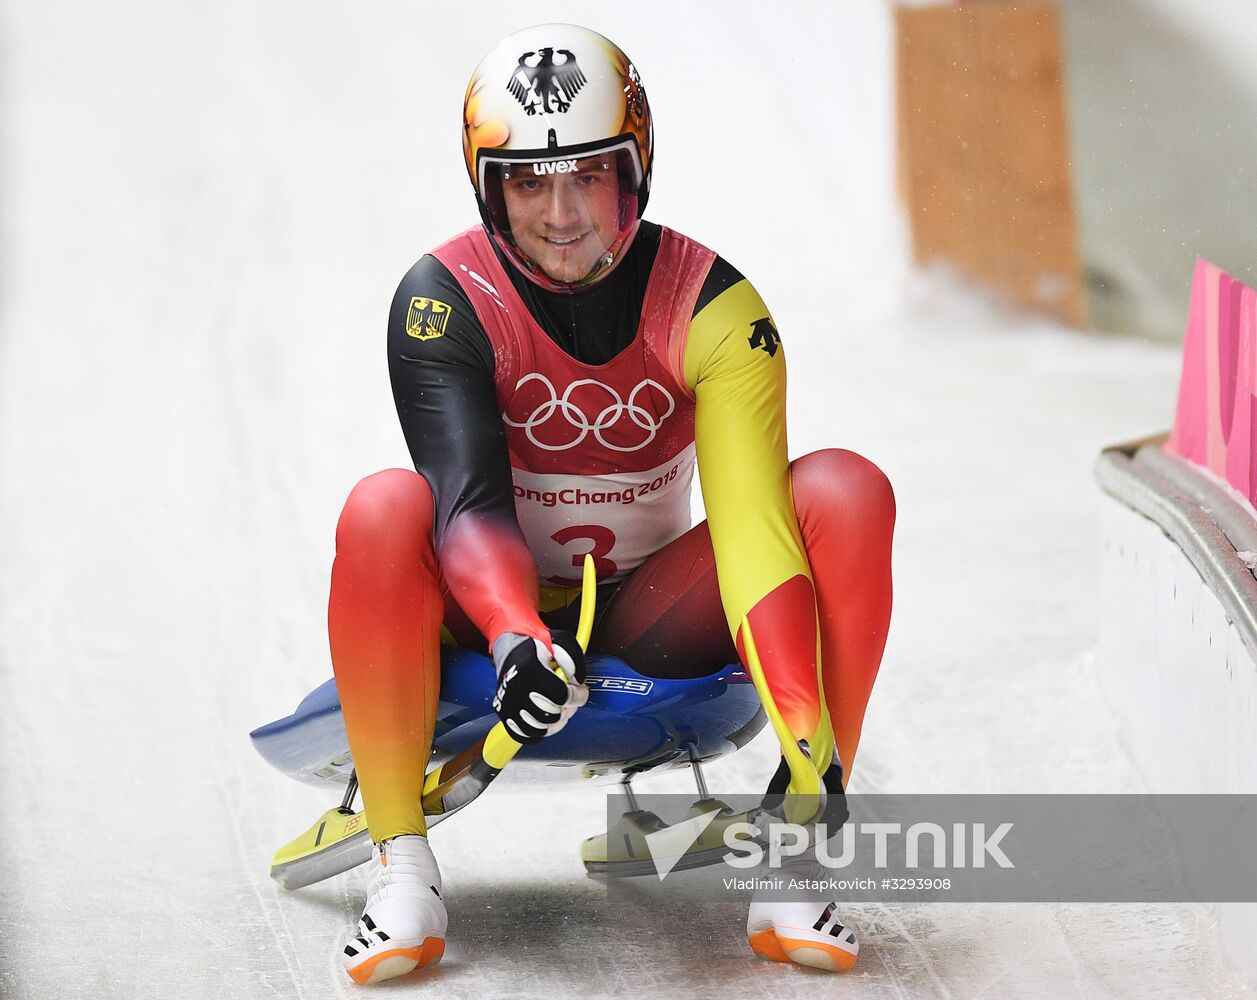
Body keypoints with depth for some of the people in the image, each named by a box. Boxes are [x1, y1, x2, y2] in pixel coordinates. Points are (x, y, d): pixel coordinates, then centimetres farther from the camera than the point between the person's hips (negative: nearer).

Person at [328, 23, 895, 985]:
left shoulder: (710, 303, -15)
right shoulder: (445, 299, -17)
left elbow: (752, 522, -25)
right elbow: (469, 501, -30)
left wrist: (809, 742, -38)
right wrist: (517, 639, -52)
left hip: (656, 613, 1)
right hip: (499, 610, -1)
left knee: (845, 492, -22)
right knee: (385, 510, -33)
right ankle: (401, 870, -24)